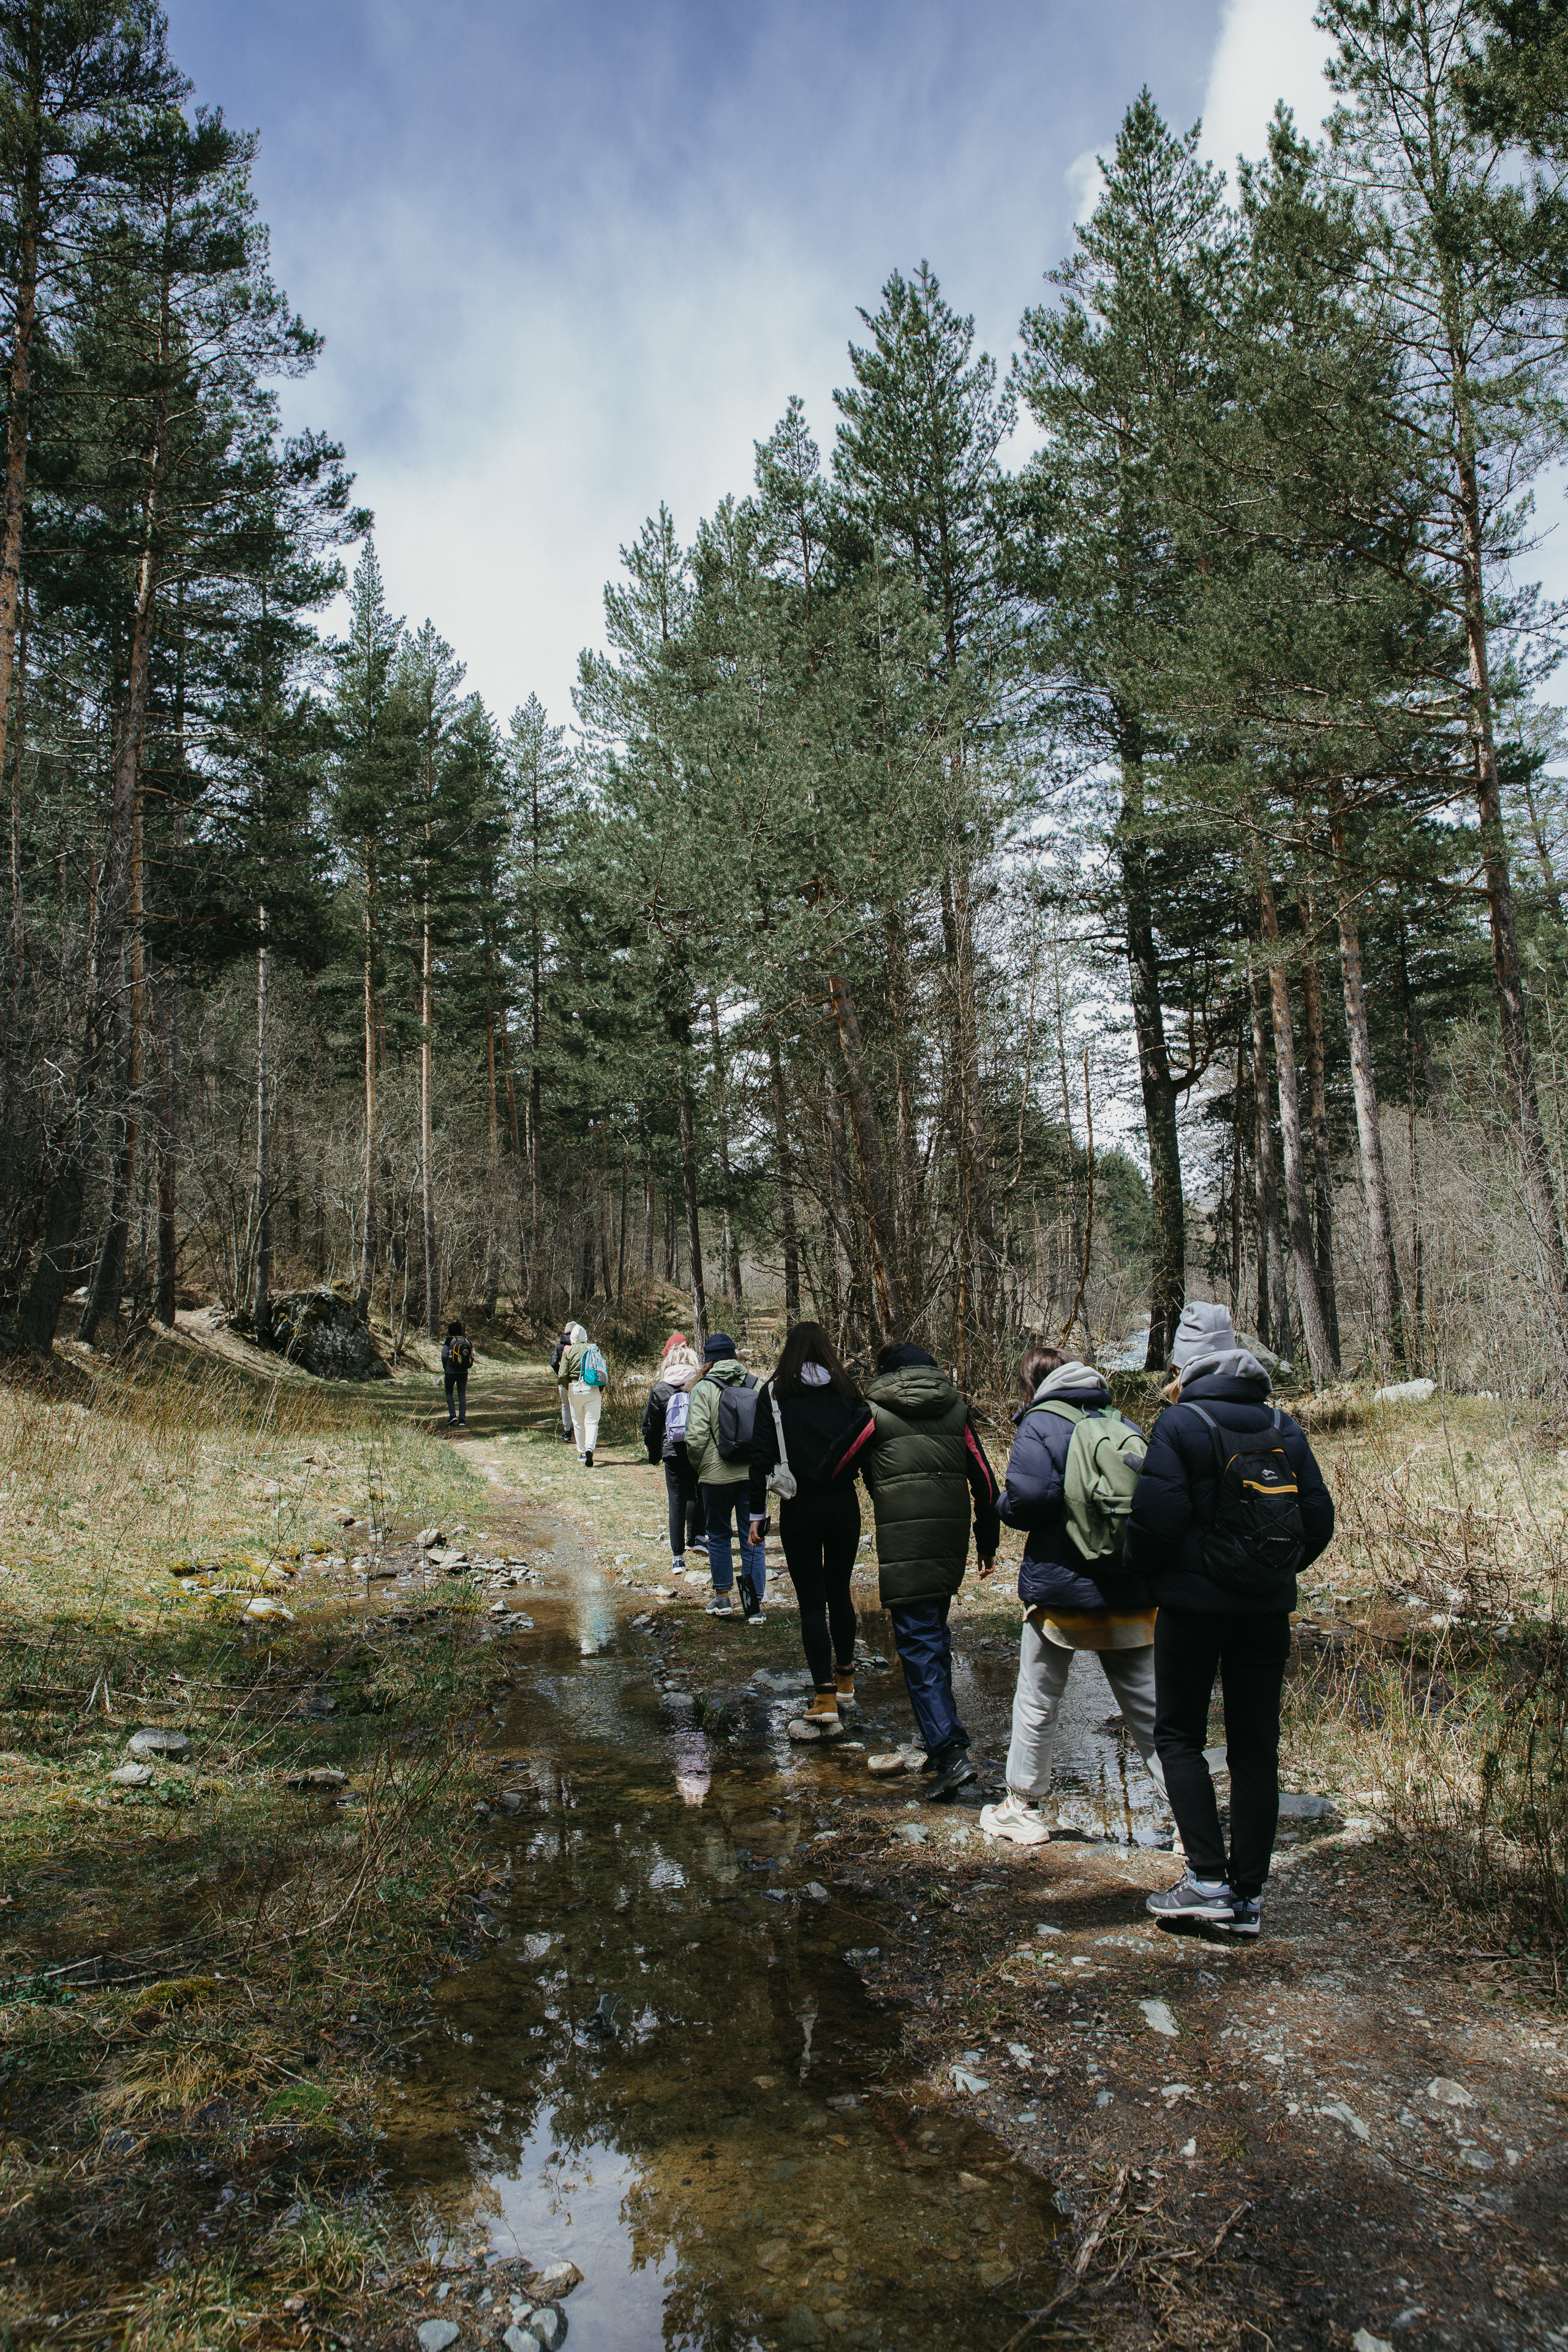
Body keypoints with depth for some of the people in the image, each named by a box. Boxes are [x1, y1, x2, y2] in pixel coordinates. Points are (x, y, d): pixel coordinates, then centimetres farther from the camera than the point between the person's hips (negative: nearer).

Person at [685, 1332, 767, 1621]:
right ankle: (755, 1605, 8)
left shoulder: (704, 1388, -7)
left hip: (716, 1476, -2)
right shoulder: (757, 1386, 2)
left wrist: (699, 1467, 5)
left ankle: (723, 1598, 22)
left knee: (719, 1536, 15)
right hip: (753, 1475, 2)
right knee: (753, 1540, 8)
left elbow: (696, 1437, -13)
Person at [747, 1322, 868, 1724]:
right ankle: (845, 1678, 32)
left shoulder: (774, 1394, -4)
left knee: (812, 1602, 5)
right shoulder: (846, 1391, 1)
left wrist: (757, 1513, -3)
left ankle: (825, 1695, 3)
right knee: (839, 1592, 19)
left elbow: (762, 1456, -6)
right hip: (843, 1505, 2)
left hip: (799, 1509, -2)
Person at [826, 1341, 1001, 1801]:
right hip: (951, 1542, 5)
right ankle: (941, 1742, 26)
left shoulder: (876, 1413, -3)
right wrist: (987, 1544, 18)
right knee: (935, 1633, 19)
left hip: (903, 1546, -5)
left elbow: (834, 1470, 4)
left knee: (917, 1643, -3)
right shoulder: (956, 1411, 10)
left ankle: (951, 1751, -12)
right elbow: (985, 1480, 10)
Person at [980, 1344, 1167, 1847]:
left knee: (1037, 1704, 12)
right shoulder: (1120, 1422, 9)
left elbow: (1028, 1496, -19)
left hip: (1060, 1588, -4)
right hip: (1131, 1591, 4)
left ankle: (1025, 1809, 24)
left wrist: (1005, 1505, 1)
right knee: (1148, 1708, 11)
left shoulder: (1039, 1423, -7)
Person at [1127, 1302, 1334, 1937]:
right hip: (1268, 1610, 5)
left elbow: (1157, 1517, -18)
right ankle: (1248, 1895, 14)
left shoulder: (1179, 1424, -10)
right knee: (1256, 1747, 10)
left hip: (1193, 1604, -5)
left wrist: (1139, 1568, 1)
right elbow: (1319, 1517, 6)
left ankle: (1207, 1878, 1)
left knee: (1179, 1735, 8)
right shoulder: (1284, 1427, 6)